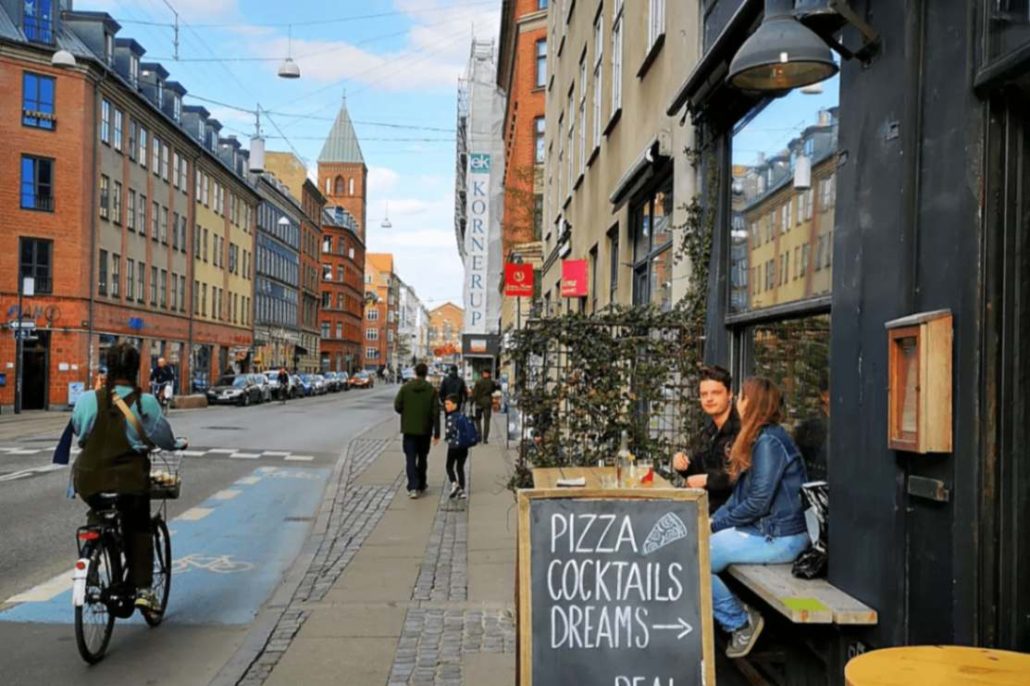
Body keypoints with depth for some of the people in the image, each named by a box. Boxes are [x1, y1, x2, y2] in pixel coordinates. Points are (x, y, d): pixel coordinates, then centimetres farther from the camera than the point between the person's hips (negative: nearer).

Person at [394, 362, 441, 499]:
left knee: (411, 459, 1)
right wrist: (436, 433, -4)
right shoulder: (432, 390, -5)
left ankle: (413, 487, -12)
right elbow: (435, 412, -7)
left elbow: (397, 407, -6)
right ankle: (421, 486, 24)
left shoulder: (405, 388, -5)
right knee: (422, 458, 16)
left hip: (409, 429, -1)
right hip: (425, 430, 1)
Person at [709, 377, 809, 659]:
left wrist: (716, 524, -10)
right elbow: (740, 495, 14)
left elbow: (758, 503, -21)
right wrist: (712, 520, 1)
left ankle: (740, 622, -1)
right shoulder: (759, 438, 15)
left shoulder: (768, 442, -17)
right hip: (763, 530, 10)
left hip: (778, 538, -10)